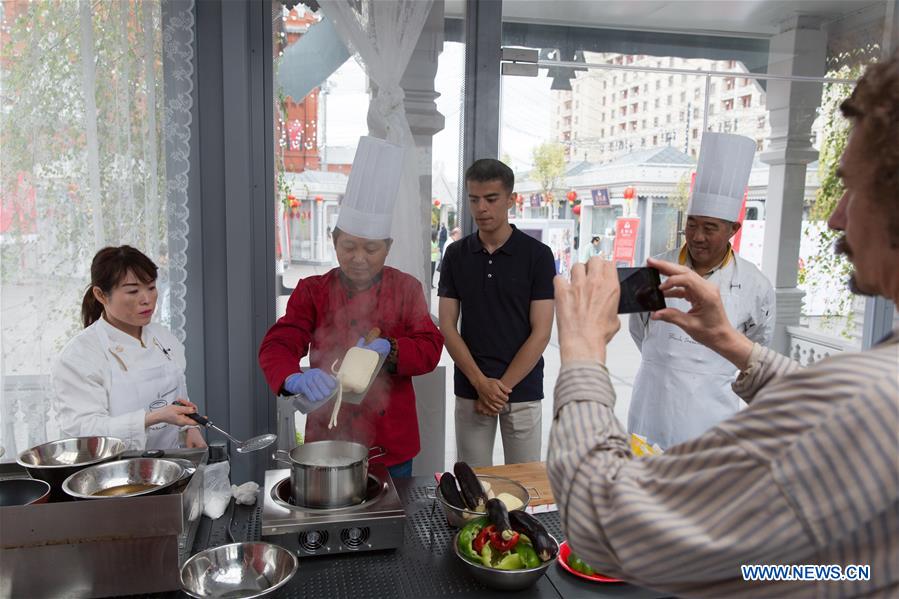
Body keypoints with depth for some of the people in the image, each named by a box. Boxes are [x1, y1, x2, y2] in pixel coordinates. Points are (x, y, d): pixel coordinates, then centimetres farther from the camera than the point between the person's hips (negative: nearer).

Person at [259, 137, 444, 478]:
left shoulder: (407, 289, -1)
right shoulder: (312, 292, -3)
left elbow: (430, 349, -6)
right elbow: (277, 345, -13)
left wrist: (388, 349, -26)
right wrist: (295, 379, -36)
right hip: (330, 439, 0)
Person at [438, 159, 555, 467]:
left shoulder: (537, 255, -5)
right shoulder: (456, 255, 3)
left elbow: (541, 333, -8)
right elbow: (447, 326, 0)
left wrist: (502, 386, -11)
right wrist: (481, 382, -10)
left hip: (522, 391, -2)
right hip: (470, 391, 2)